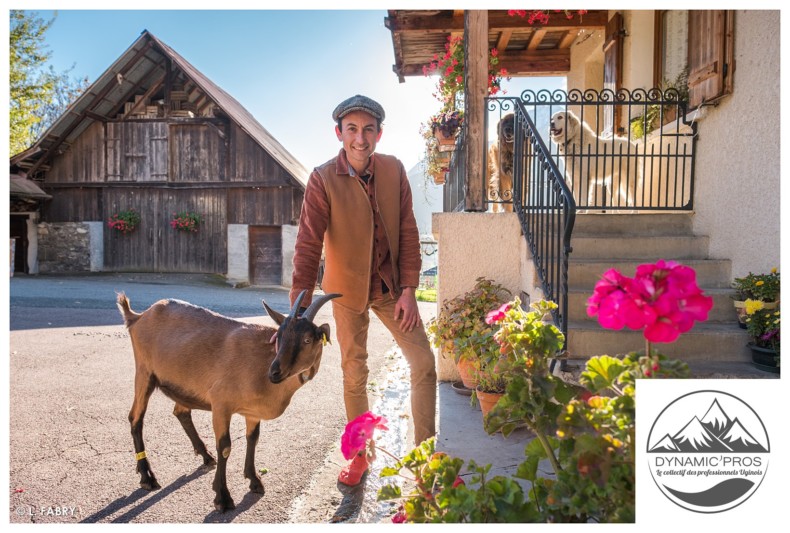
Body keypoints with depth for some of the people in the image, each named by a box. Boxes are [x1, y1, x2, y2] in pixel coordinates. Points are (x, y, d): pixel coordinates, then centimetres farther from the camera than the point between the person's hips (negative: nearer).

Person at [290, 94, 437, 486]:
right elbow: (308, 245, -21)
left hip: (391, 286, 3)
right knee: (354, 374, 10)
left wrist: (408, 289, -9)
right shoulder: (322, 181, -17)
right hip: (348, 289, -2)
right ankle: (360, 455, 31)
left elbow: (408, 233, -4)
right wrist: (299, 310, -28)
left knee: (424, 364, 1)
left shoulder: (394, 170, -7)